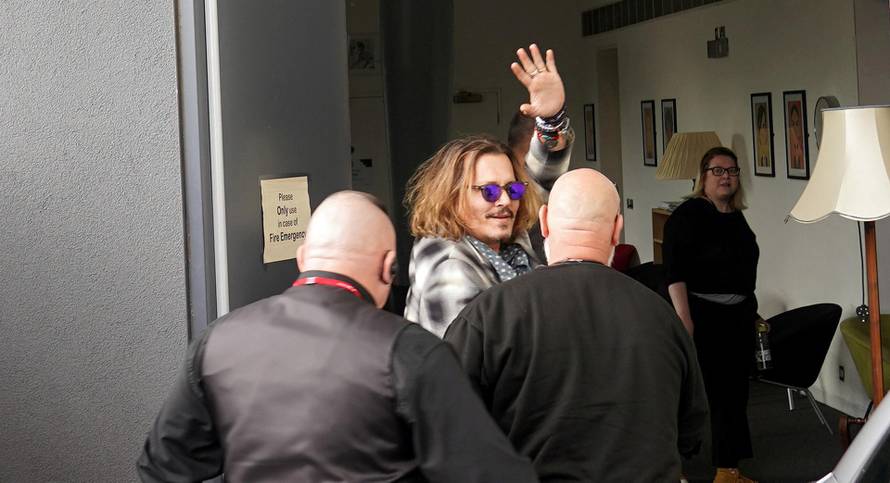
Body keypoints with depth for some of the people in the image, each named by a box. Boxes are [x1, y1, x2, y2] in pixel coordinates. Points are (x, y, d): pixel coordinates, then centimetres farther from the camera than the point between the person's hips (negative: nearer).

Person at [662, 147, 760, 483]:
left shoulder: (737, 218, 13)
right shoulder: (688, 215, -9)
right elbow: (674, 270, -16)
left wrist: (750, 311, 21)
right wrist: (684, 317, -24)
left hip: (738, 316, 7)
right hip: (701, 314, -7)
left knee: (733, 392, 10)